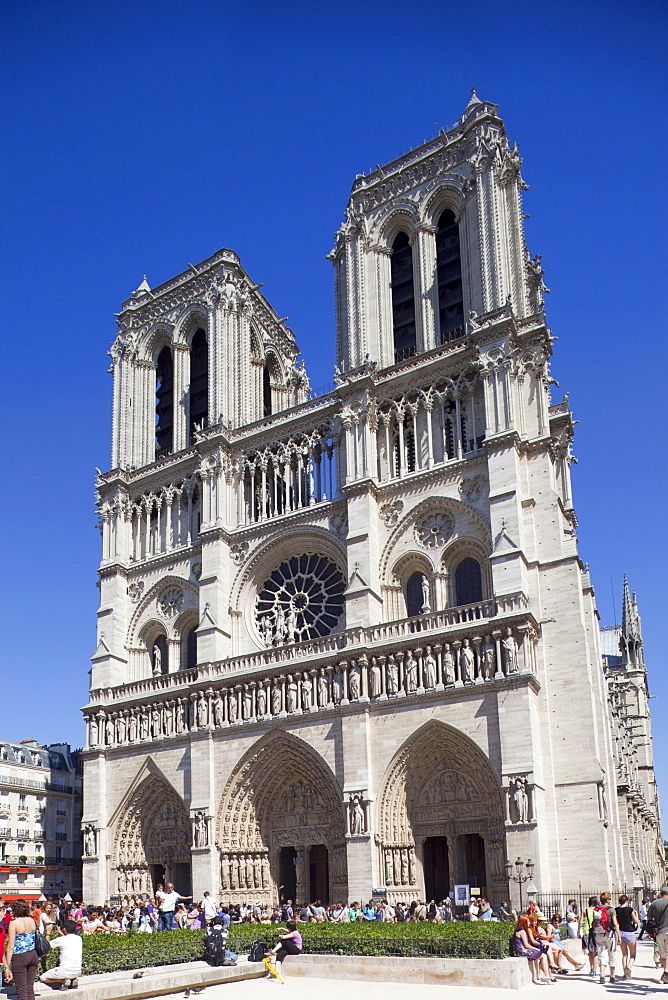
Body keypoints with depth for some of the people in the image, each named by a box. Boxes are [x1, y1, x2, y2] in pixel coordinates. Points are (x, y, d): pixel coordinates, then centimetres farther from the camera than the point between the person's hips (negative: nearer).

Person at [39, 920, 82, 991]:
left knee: (42, 978, 11)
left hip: (65, 971, -6)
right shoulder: (79, 939, 6)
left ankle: (63, 981, -7)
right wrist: (62, 934, 36)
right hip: (77, 972, 6)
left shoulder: (62, 940, -9)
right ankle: (73, 980, 7)